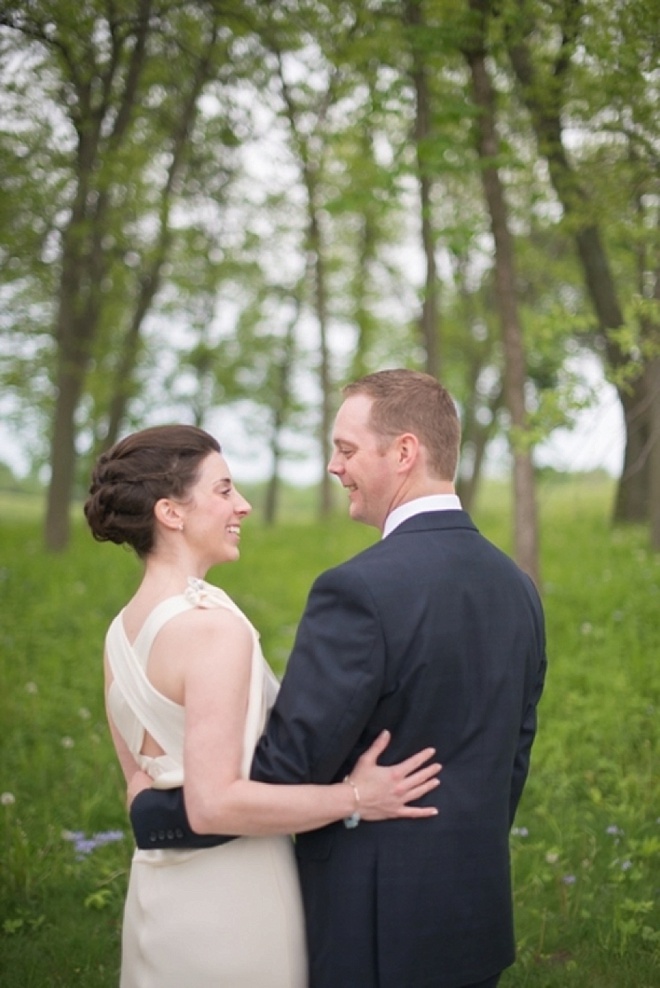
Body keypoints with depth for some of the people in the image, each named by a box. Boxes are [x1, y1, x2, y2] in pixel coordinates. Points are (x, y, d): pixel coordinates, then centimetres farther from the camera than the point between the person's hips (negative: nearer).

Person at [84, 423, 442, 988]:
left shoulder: (123, 630, 5)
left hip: (159, 893, 8)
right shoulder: (214, 627, -21)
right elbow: (214, 801, -24)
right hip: (233, 899, -8)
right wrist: (353, 798, -18)